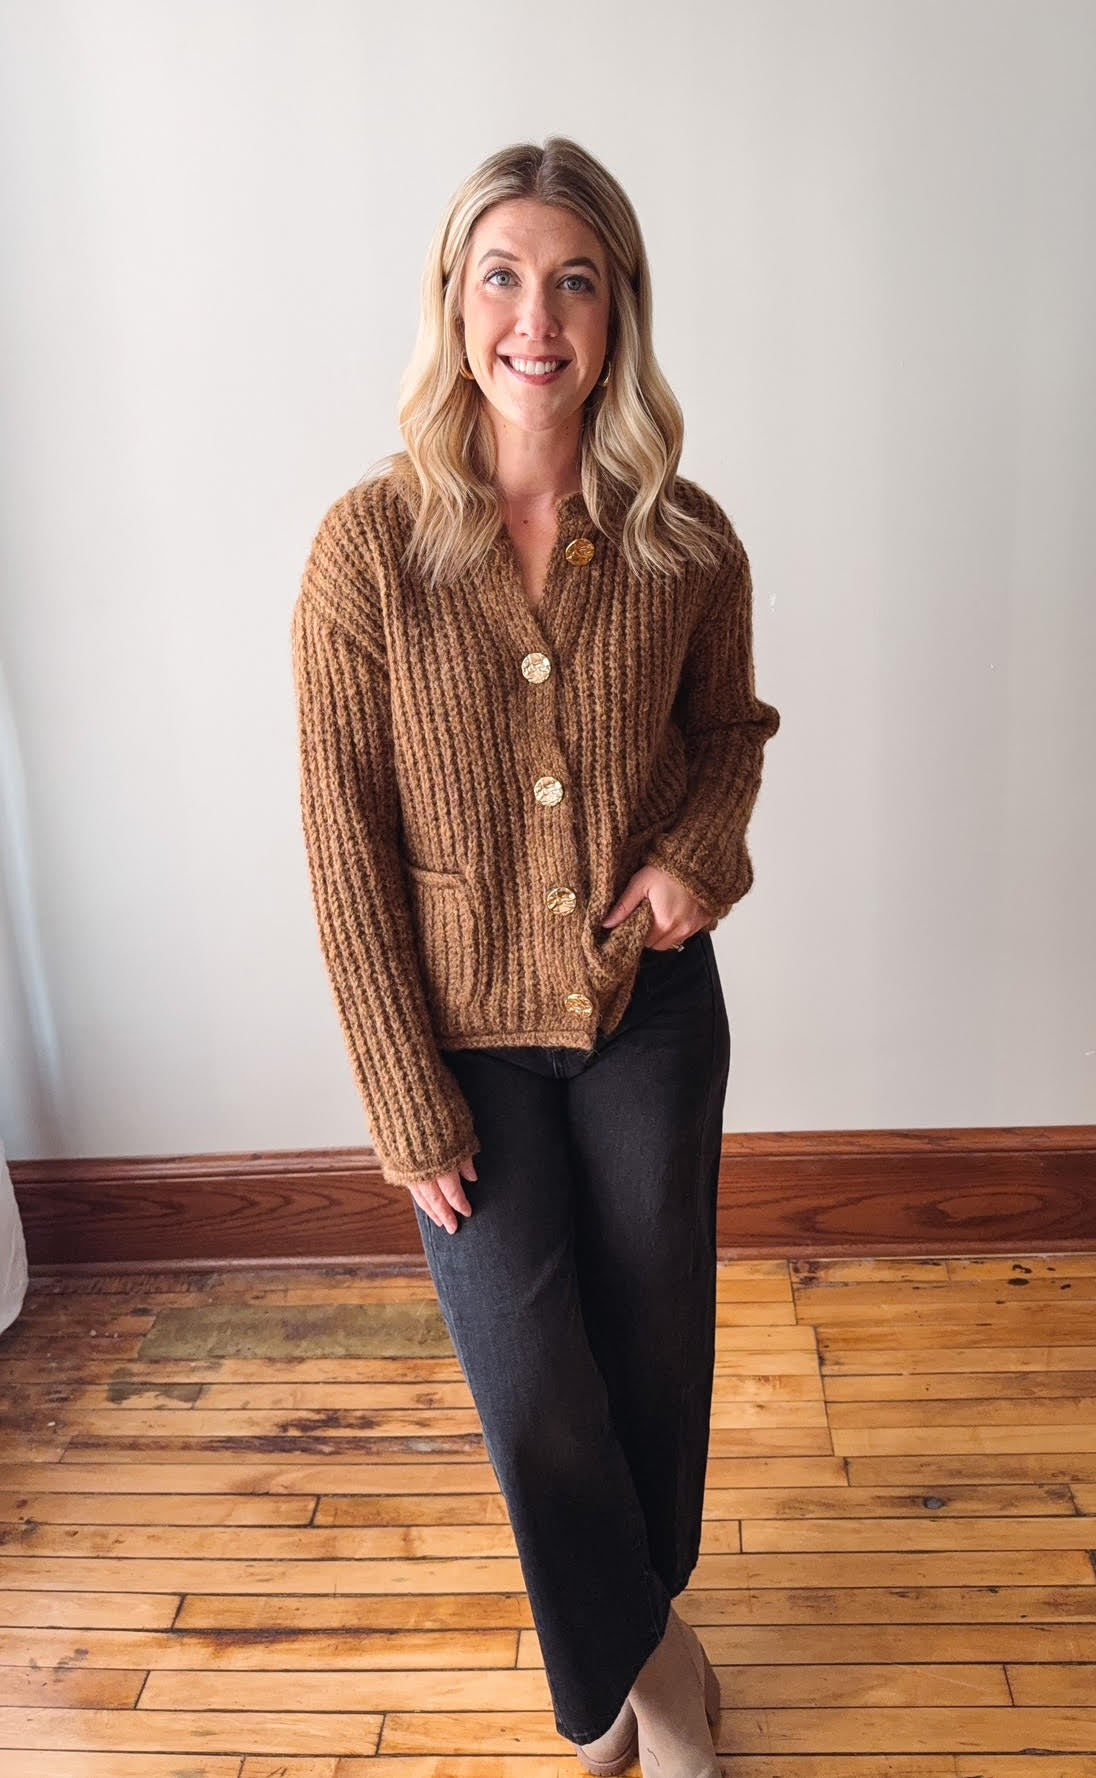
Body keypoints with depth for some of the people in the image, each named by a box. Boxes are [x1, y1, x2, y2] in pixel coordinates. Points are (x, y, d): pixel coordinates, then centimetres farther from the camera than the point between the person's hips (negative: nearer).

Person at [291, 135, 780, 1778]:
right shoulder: (370, 543, -13)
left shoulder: (684, 540, -7)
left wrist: (703, 845, -11)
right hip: (467, 1027, -2)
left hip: (653, 1007, 2)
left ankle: (633, 1630, 49)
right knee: (533, 1393, 6)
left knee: (655, 1350, 16)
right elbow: (345, 844, -11)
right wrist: (408, 1102, -10)